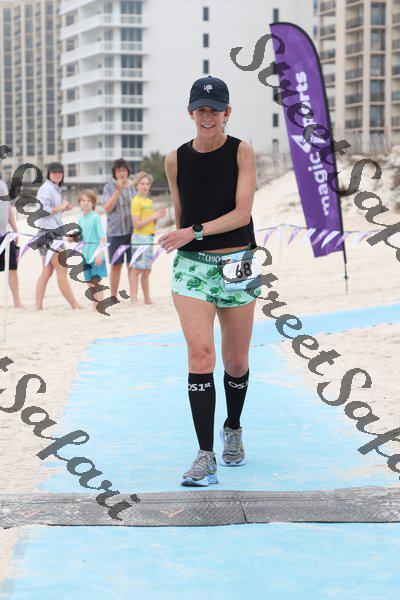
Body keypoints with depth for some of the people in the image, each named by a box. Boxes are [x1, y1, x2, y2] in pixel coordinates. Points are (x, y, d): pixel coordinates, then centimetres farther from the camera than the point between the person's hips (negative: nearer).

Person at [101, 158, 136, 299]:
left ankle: (133, 296, -3)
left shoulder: (133, 186, 9)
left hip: (133, 230, 2)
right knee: (115, 265, 4)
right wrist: (118, 190, -15)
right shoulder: (109, 187, 1)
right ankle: (113, 297, 13)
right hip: (115, 231, -1)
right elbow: (107, 208, -8)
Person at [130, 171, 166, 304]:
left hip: (149, 237, 8)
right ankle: (133, 298, -7)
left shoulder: (149, 202, 17)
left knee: (147, 270, 11)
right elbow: (136, 224, -14)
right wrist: (153, 217, -14)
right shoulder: (136, 201, -8)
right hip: (140, 238, -8)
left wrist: (158, 216, 3)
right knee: (137, 269, -8)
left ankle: (147, 298, 15)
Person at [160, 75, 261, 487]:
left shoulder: (242, 153, -3)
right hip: (191, 266, 1)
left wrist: (195, 232, -20)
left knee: (236, 362, 9)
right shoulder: (176, 160, 4)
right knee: (200, 354, -16)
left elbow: (242, 212, -12)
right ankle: (205, 456, -16)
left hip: (236, 265, 0)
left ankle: (233, 430, 37)